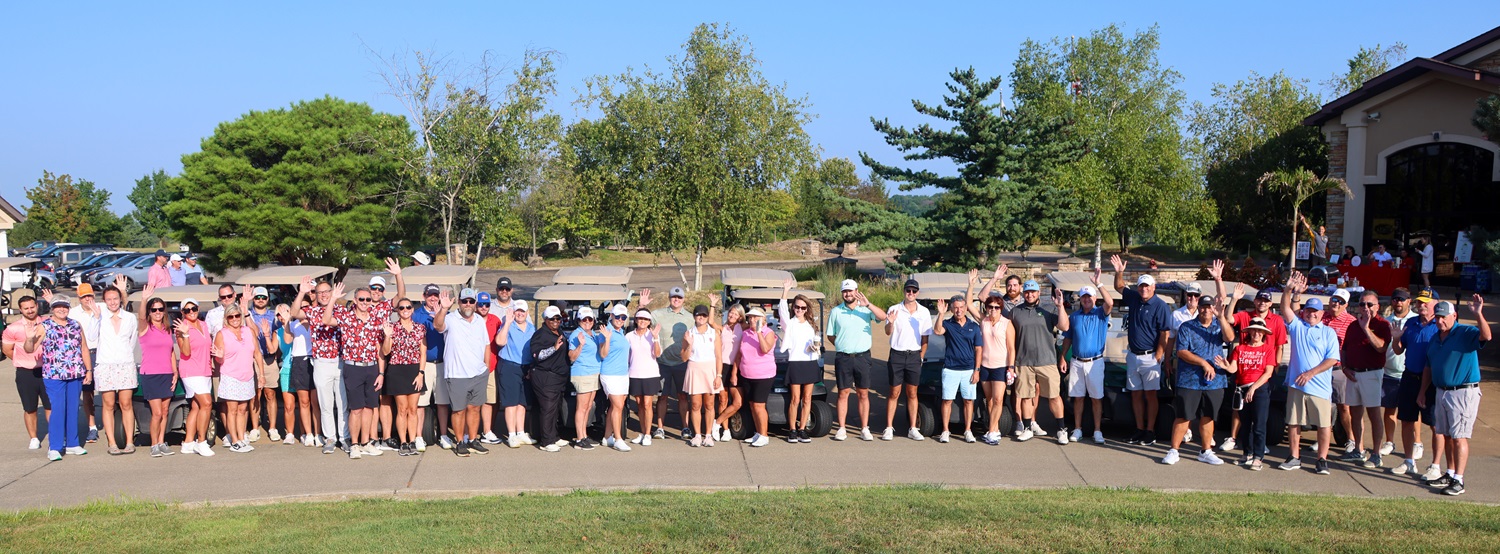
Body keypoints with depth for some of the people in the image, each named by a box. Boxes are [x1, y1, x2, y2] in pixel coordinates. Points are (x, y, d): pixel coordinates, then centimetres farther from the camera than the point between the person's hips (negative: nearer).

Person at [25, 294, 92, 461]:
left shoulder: (76, 326, 12)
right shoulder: (43, 327, 0)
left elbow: (84, 348, 16)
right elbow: (30, 349, -5)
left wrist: (89, 370, 12)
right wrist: (30, 338, -25)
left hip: (76, 375, 4)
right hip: (54, 376, -4)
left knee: (73, 410, 8)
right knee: (57, 410, -7)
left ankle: (72, 444, 17)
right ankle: (54, 448, -2)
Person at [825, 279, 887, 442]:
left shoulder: (865, 309, 2)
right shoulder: (836, 311, 6)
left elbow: (883, 317, -16)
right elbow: (830, 335, 13)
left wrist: (868, 304, -27)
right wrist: (842, 345, 3)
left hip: (862, 356, 0)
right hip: (843, 358, 0)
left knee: (863, 393, 4)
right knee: (843, 393, 2)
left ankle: (865, 429, 10)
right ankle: (842, 428, 8)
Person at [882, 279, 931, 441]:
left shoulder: (924, 312, 5)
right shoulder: (894, 309, -2)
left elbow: (925, 338, 9)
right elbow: (888, 333, -13)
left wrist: (921, 356, 3)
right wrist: (890, 323, -34)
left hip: (914, 356, 2)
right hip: (897, 355, -2)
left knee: (912, 393, 6)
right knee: (894, 393, 2)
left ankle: (913, 429, 11)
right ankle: (889, 428, 6)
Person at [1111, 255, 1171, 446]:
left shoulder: (1160, 306, -12)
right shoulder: (1134, 299, 7)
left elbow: (1164, 334, -13)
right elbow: (1120, 287, 25)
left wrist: (1158, 357, -17)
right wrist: (1119, 272, 6)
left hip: (1150, 357, -6)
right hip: (1133, 356, 7)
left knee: (1150, 394, 1)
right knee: (1136, 394, 10)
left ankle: (1150, 432, 7)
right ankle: (1139, 430, 17)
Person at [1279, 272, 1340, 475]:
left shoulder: (1328, 332, 4)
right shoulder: (1297, 326, 9)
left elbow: (1332, 359, -5)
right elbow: (1285, 308, -7)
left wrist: (1311, 373, -15)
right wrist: (1289, 289, -23)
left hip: (1320, 387, -2)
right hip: (1296, 384, 2)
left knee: (1324, 424, 0)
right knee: (1293, 422, 7)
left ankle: (1322, 460, 9)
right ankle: (1294, 457, 18)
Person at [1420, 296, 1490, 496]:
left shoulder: (1466, 333, -9)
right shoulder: (1436, 339, 14)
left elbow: (1486, 336, -32)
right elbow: (1429, 368, 20)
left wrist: (1478, 314, -41)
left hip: (1463, 392, -8)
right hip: (1442, 392, 8)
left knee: (1459, 437, -7)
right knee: (1448, 436, 14)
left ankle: (1458, 481, -4)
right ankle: (1450, 474, 24)